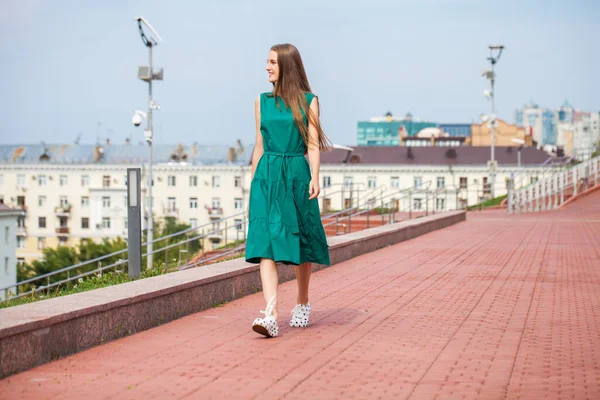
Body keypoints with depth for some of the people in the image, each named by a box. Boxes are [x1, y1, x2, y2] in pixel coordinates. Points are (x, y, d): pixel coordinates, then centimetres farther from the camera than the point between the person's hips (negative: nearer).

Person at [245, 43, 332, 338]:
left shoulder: (308, 102, 3)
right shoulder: (262, 101, 12)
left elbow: (313, 145, -3)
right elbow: (259, 147, 15)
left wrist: (314, 177, -18)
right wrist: (253, 186, 15)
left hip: (297, 175, -2)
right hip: (267, 177, 2)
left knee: (300, 245, 8)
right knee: (266, 243, -13)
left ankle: (302, 303, 30)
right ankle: (270, 316, -21)